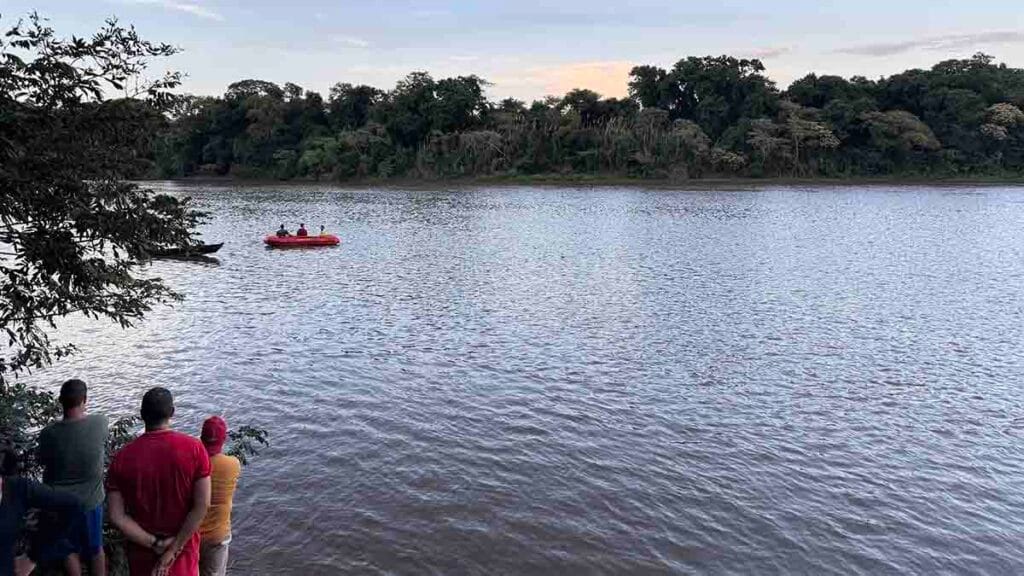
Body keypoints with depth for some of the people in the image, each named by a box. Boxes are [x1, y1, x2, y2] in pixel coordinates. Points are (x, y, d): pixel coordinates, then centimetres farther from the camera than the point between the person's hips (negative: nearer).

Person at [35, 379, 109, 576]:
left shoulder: (49, 433, -21)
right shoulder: (100, 423, -20)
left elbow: (44, 464, -3)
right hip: (91, 500, 0)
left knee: (69, 550, 22)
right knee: (95, 548, 23)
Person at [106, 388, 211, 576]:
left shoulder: (123, 458, -13)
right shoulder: (194, 448, -16)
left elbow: (117, 516, -14)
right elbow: (202, 506, -18)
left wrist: (154, 544, -10)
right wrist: (173, 549, -13)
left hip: (142, 549, 1)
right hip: (183, 547, -1)